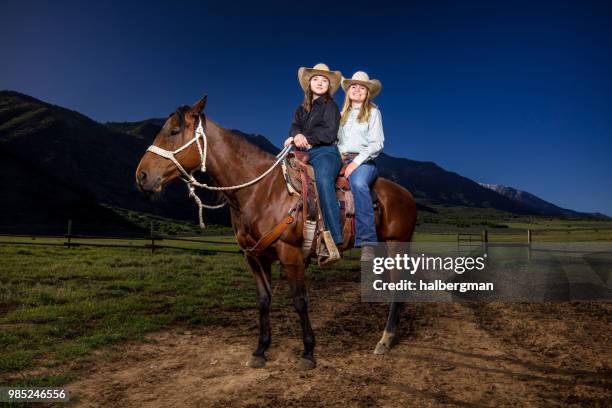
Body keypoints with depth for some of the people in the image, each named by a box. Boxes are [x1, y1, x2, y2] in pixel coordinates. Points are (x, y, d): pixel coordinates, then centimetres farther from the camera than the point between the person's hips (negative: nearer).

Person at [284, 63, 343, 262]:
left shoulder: (330, 106, 6)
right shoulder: (302, 108, 24)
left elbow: (330, 133, -6)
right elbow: (295, 127, 9)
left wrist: (308, 139, -13)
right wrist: (296, 136, -13)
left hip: (325, 152, -7)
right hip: (304, 154, 7)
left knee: (324, 181, -34)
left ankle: (334, 242, -38)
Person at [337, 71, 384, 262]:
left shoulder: (373, 112, 11)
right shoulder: (342, 115, 25)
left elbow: (377, 143, -1)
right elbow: (334, 139, 17)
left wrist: (357, 162, -14)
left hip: (364, 161, -5)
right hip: (341, 160, 5)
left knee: (358, 183, -39)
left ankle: (367, 242, -41)